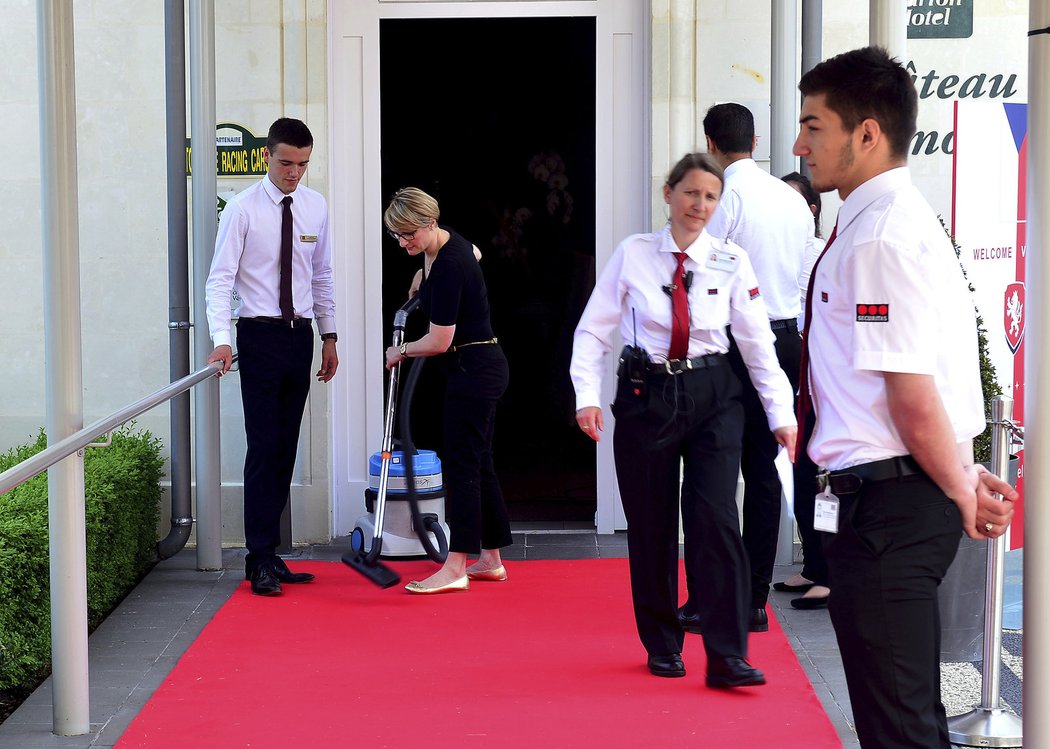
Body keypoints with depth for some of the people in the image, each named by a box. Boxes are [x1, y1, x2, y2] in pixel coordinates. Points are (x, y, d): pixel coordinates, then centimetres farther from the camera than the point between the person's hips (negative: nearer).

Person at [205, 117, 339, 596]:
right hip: (260, 335, -5)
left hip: (300, 335, 5)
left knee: (286, 449, 7)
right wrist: (221, 339, -22)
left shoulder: (315, 207, 8)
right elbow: (220, 278, -10)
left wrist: (329, 337, 11)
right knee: (264, 448, -8)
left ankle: (268, 553, 15)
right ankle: (261, 560, -3)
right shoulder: (243, 209, -7)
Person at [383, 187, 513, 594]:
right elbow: (475, 254, 31)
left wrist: (401, 351, -1)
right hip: (483, 367, 10)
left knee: (461, 465, -9)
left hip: (473, 370, -10)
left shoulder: (448, 266, -23)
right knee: (478, 463, 12)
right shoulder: (446, 242, 4)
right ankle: (491, 560, 18)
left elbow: (439, 342, -20)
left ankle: (455, 569, -7)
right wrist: (425, 277, 25)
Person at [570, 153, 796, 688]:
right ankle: (662, 646, 23)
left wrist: (781, 414, -2)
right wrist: (587, 396, -11)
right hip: (646, 395, 0)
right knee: (651, 524, 6)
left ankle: (727, 656, -4)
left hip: (712, 397, 0)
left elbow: (758, 341, 2)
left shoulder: (731, 262, 0)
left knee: (715, 519, -9)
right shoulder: (633, 254, -2)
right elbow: (594, 329, 0)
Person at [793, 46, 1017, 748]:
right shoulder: (900, 219, 14)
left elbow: (914, 396, -22)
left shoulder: (879, 237, -20)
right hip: (907, 497, 10)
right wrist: (964, 475, 11)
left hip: (885, 504, -10)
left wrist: (960, 491, -10)